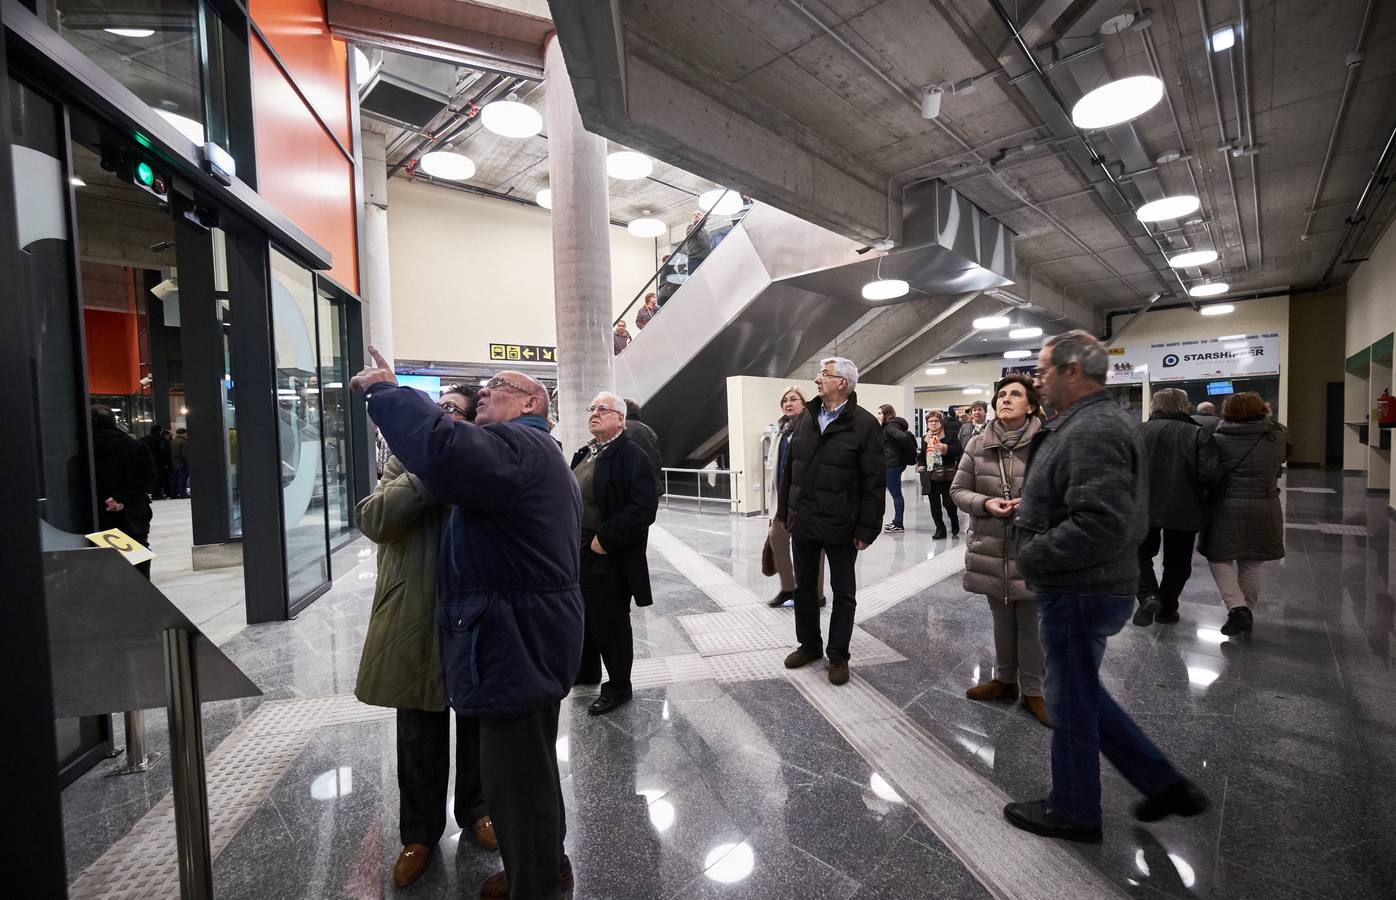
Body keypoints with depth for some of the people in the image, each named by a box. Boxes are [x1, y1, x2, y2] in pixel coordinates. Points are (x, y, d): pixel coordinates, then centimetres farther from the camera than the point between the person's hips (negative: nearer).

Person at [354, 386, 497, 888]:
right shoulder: (407, 462, 0)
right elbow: (372, 519, -16)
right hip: (418, 621, 0)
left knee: (477, 723, 18)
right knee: (420, 735, 15)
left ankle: (474, 808, 42)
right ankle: (419, 830, 38)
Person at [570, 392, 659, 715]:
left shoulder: (631, 456, -15)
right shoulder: (584, 454, 11)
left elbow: (644, 508, -24)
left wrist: (605, 539, -22)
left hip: (607, 558, -8)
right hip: (578, 553, 8)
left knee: (609, 622, 6)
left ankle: (618, 686, 27)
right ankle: (586, 671, 45)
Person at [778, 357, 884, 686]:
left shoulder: (864, 424, -10)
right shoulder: (806, 418, 7)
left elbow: (874, 483, -12)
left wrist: (866, 529, -13)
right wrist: (787, 513, 9)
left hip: (840, 527, -5)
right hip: (803, 523, 5)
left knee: (843, 593, 11)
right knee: (804, 587, 17)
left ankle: (838, 655, 27)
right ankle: (809, 645, 35)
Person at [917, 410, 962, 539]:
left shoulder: (950, 435, 0)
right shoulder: (924, 439, 15)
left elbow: (959, 450, -10)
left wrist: (944, 447, -21)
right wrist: (921, 466, 9)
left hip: (947, 476, -4)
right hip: (930, 477, 5)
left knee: (948, 503, -2)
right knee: (934, 505, 5)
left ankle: (955, 523, 26)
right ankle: (940, 529, 15)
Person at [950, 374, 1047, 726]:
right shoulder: (978, 445, 0)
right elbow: (958, 490, 3)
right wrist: (985, 503, -15)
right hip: (991, 549, 3)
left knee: (1031, 624, 11)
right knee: (1002, 621, 19)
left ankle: (1033, 690, 29)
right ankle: (1005, 679, 38)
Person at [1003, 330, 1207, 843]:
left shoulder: (1092, 431, -22)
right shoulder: (1094, 422, 12)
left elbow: (1100, 526, -30)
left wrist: (1031, 555, -20)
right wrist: (1028, 512, 9)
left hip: (1079, 594, -10)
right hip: (1085, 588, 10)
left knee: (1071, 703, 9)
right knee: (1081, 693, 24)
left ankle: (1073, 812, 29)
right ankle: (1164, 785, 35)